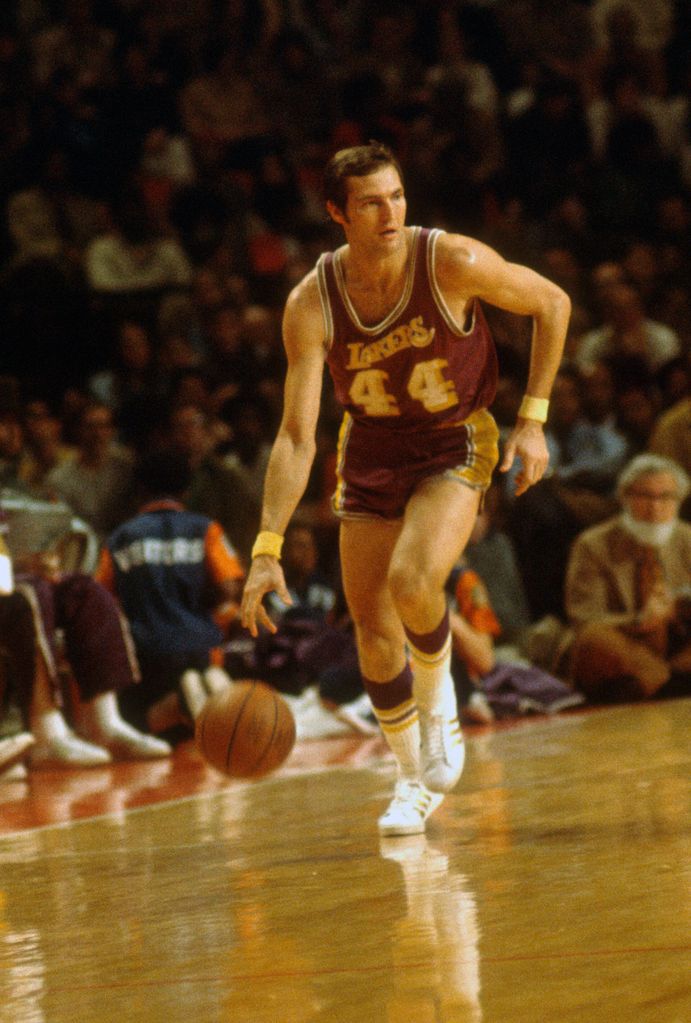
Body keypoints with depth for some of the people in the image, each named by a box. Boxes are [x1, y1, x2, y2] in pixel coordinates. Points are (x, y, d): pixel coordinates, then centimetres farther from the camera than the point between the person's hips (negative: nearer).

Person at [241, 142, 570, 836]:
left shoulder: (454, 262, -24)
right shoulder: (311, 304, -20)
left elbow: (552, 304, -6)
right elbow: (296, 438, -19)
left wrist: (532, 421, -10)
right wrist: (267, 550, -28)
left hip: (455, 445, -3)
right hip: (369, 450, 3)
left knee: (411, 583, -28)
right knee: (372, 628, 3)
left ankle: (438, 698, 5)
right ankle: (414, 780, 27)